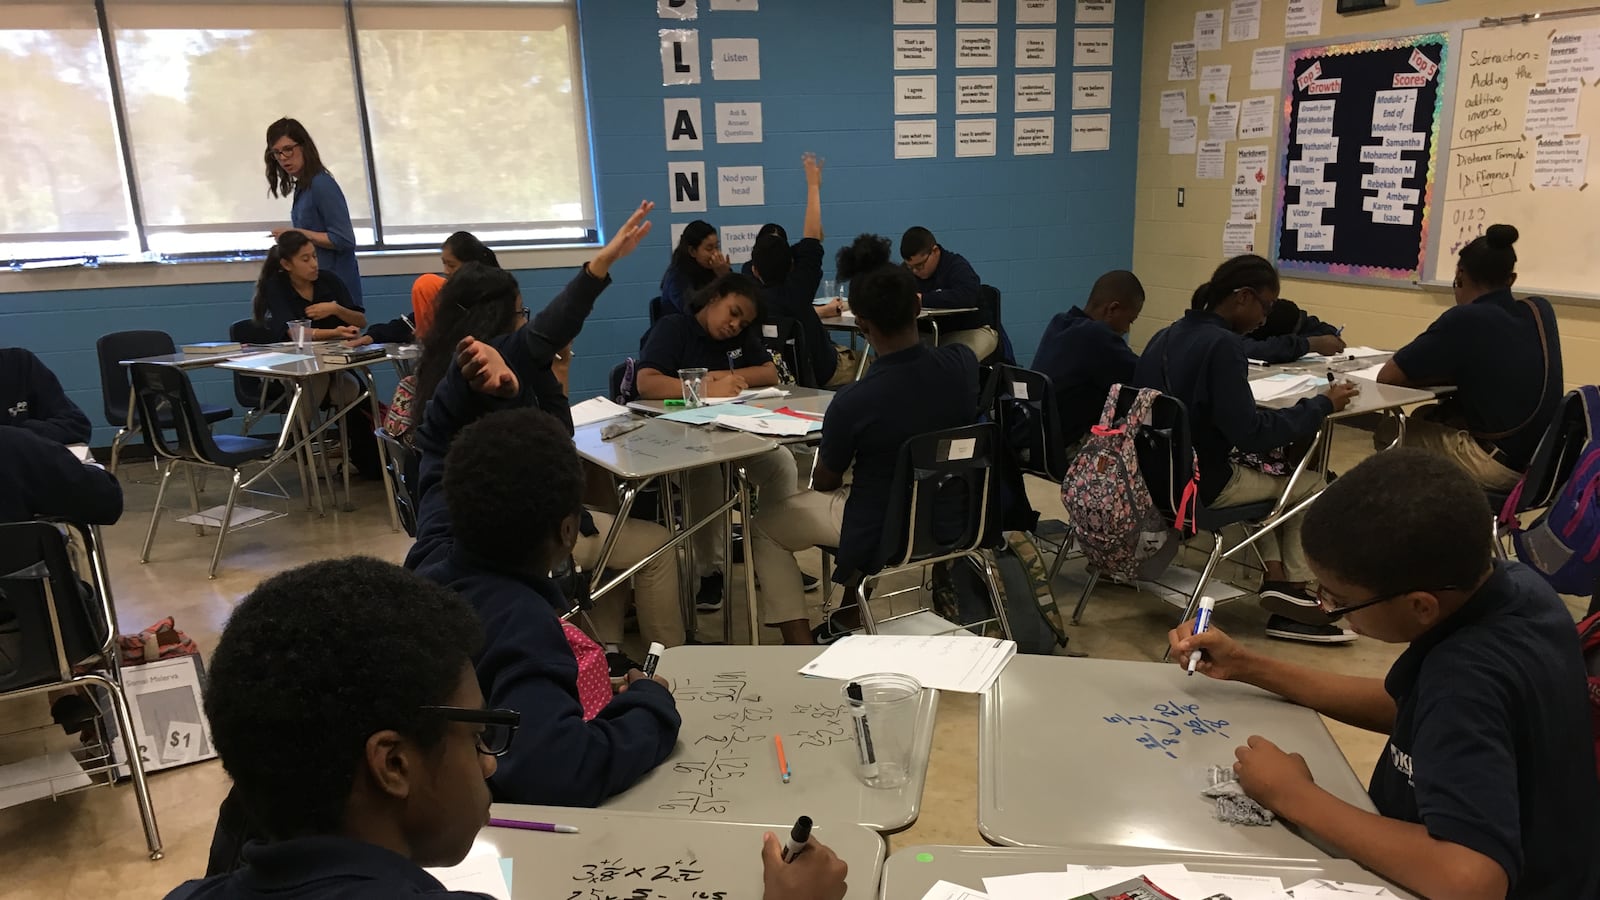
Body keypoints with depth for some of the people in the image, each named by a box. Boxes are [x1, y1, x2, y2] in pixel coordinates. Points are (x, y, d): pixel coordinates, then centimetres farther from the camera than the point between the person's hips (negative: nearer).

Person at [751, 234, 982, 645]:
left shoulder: (852, 402, -30)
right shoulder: (962, 363, -17)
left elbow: (824, 481, -10)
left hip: (883, 535, -6)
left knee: (763, 524, 18)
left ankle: (800, 644, 14)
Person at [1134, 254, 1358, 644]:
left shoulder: (1165, 337, 8)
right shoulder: (1221, 344, -19)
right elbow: (1249, 434, -22)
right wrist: (1322, 405, -11)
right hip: (1199, 483, -8)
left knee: (1267, 475, 29)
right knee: (1312, 484, 11)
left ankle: (1276, 577, 16)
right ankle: (1294, 591, 12)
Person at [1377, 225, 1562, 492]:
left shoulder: (1464, 319, -16)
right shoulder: (1541, 311, 5)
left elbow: (1386, 377, -12)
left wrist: (1450, 377, 0)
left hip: (1498, 465, -8)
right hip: (1543, 459, 8)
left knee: (1388, 433, 13)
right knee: (1425, 417, 26)